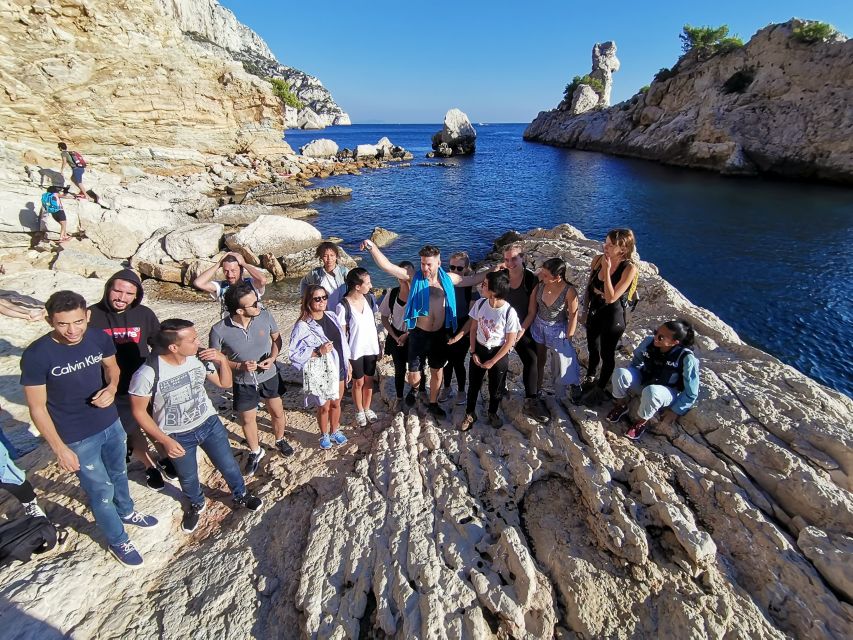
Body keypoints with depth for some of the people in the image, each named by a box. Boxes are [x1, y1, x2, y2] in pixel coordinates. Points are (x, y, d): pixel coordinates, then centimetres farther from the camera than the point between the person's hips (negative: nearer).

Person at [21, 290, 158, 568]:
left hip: (111, 424, 4)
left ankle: (126, 512, 55)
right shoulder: (36, 355, -25)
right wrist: (59, 449, -15)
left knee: (119, 474, 27)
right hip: (77, 439, -4)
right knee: (101, 492, 11)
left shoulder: (99, 337, -14)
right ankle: (118, 541, 35)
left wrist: (111, 388, -15)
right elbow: (37, 408, -16)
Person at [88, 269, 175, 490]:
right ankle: (150, 466, 38)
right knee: (131, 431, 15)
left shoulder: (144, 314, -10)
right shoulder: (92, 315, -15)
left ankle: (164, 458, 44)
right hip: (113, 391, -1)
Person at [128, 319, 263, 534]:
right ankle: (196, 504, 55)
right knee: (188, 478, 22)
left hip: (209, 423, 2)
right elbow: (139, 412, -14)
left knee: (229, 466, 15)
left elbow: (225, 383, -6)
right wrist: (165, 441, -16)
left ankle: (241, 497, 45)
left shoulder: (200, 357, -20)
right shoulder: (146, 375, -29)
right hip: (177, 436, -2)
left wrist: (222, 360, -24)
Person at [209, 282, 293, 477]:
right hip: (243, 383, -2)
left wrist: (272, 357, -18)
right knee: (247, 420, 16)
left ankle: (280, 441, 49)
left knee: (278, 412, 19)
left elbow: (276, 338, -2)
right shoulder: (219, 331, -26)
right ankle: (255, 452, 44)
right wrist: (239, 366, -26)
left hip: (270, 376, 2)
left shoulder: (265, 316, -20)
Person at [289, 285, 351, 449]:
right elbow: (294, 353, -17)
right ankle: (324, 435, 38)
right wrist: (318, 352, -26)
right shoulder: (302, 326, -19)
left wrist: (348, 363, 9)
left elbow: (342, 342, 7)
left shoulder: (331, 316, -1)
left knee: (336, 404, 21)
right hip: (320, 374, -5)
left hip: (338, 369, 5)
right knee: (324, 407, 13)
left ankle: (335, 431, 44)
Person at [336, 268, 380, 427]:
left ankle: (367, 408, 40)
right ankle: (359, 411, 37)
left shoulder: (369, 298, -6)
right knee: (358, 382, 14)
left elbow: (373, 324, 5)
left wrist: (378, 347, 8)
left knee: (369, 380, 18)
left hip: (371, 348, 4)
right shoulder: (343, 306, -21)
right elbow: (342, 334, -13)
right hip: (355, 351, -4)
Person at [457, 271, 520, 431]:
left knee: (495, 387, 17)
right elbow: (473, 328, 1)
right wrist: (473, 352, -4)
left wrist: (492, 361, -11)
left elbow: (510, 341, -15)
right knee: (473, 384, 16)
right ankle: (470, 414, 38)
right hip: (479, 350, 3)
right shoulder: (480, 304, -13)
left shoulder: (509, 312, -24)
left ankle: (493, 413, 44)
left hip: (499, 353, -3)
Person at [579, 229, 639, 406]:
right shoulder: (598, 259, -11)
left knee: (607, 354, 15)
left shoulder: (629, 268, -25)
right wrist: (585, 310, 7)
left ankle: (599, 389, 38)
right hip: (594, 312, 5)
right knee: (593, 349, 25)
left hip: (613, 316, -5)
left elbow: (611, 297, -29)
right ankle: (590, 380, 50)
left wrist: (607, 269, -31)